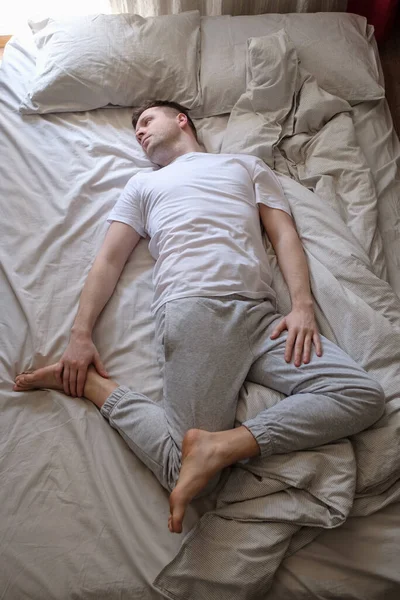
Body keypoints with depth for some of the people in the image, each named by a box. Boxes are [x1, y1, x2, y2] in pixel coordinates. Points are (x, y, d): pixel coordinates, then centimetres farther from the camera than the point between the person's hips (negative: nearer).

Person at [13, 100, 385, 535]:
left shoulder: (246, 165, 29)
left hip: (261, 313, 4)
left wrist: (302, 305, -2)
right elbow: (109, 260, 18)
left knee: (366, 397, -18)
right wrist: (80, 334, 5)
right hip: (192, 309, -3)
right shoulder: (143, 185, 28)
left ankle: (220, 446, -21)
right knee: (189, 472, -18)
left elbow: (285, 236, 16)